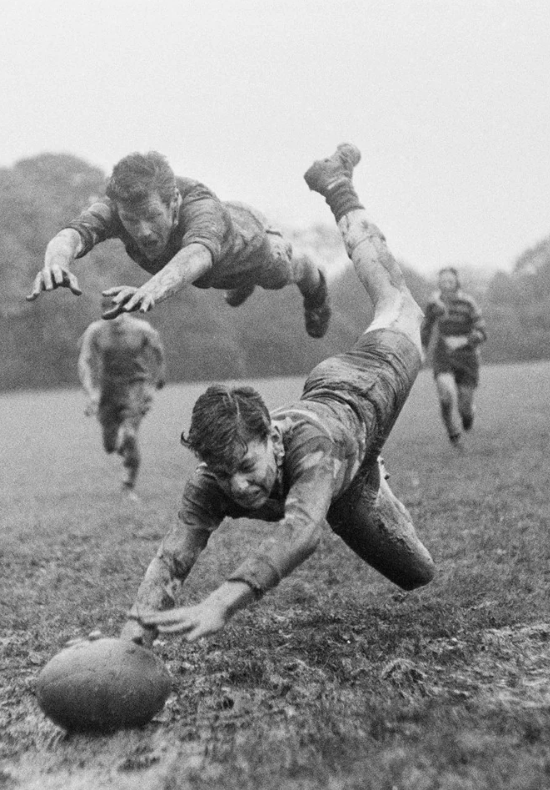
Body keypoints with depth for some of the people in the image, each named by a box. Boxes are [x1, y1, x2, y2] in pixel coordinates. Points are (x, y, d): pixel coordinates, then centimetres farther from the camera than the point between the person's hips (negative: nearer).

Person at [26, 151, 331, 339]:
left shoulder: (202, 208, -54)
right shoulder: (117, 208, -43)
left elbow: (196, 257, -77)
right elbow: (70, 236, -62)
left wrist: (150, 290, -98)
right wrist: (55, 263, -87)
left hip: (247, 235, -3)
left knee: (280, 275, 32)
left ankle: (315, 285, 67)